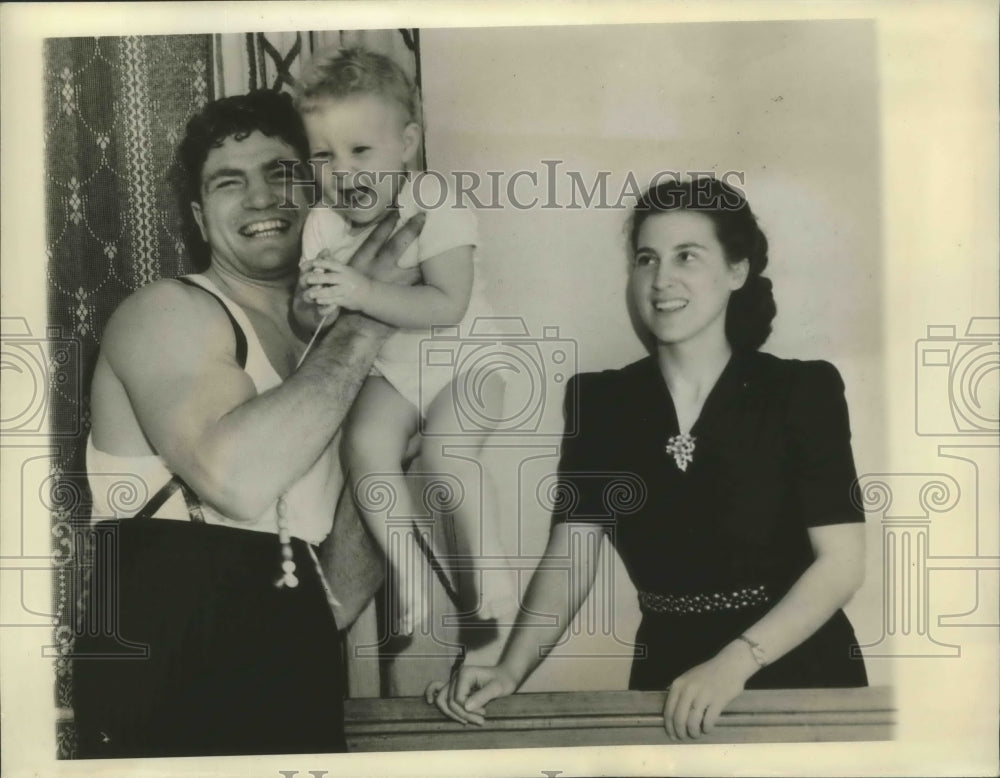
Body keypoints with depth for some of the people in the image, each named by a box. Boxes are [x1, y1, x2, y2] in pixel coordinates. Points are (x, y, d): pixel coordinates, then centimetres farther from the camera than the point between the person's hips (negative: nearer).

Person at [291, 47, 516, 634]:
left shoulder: (438, 211, -17)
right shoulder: (322, 225, -2)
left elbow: (446, 307, -29)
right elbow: (304, 315, -2)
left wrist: (362, 293, -39)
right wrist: (316, 307, -27)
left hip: (462, 362, -4)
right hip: (388, 370, 4)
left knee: (445, 448, -27)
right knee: (365, 443, -22)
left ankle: (484, 557, -4)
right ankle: (409, 567, -7)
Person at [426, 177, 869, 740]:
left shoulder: (802, 392, -8)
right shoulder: (599, 402, -1)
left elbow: (842, 561, -12)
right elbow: (570, 556, -5)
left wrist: (736, 662, -25)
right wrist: (511, 670, -19)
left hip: (798, 673, -2)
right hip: (666, 679, 2)